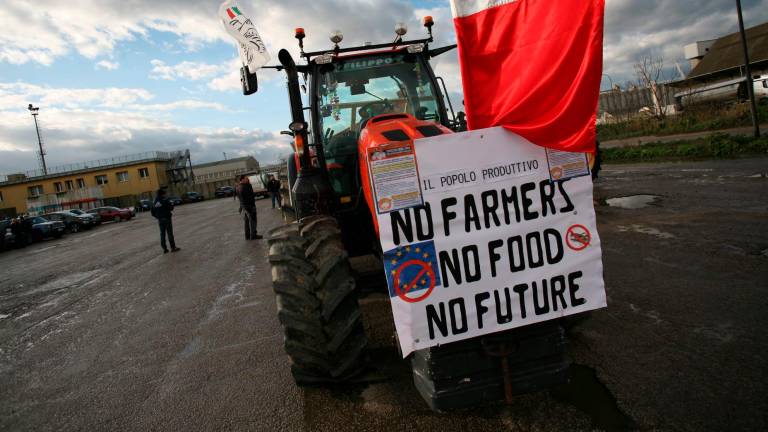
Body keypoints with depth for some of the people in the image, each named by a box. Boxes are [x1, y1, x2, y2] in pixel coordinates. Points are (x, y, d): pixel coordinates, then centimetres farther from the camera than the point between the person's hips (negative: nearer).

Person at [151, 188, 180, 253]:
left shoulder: (155, 203, 8)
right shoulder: (164, 200, -11)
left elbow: (153, 213, 10)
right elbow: (171, 208, -14)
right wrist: (172, 204, 5)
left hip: (160, 220, 6)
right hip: (167, 219, -6)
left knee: (162, 234, 9)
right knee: (170, 233, -2)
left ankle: (164, 249, 12)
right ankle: (173, 247, 0)